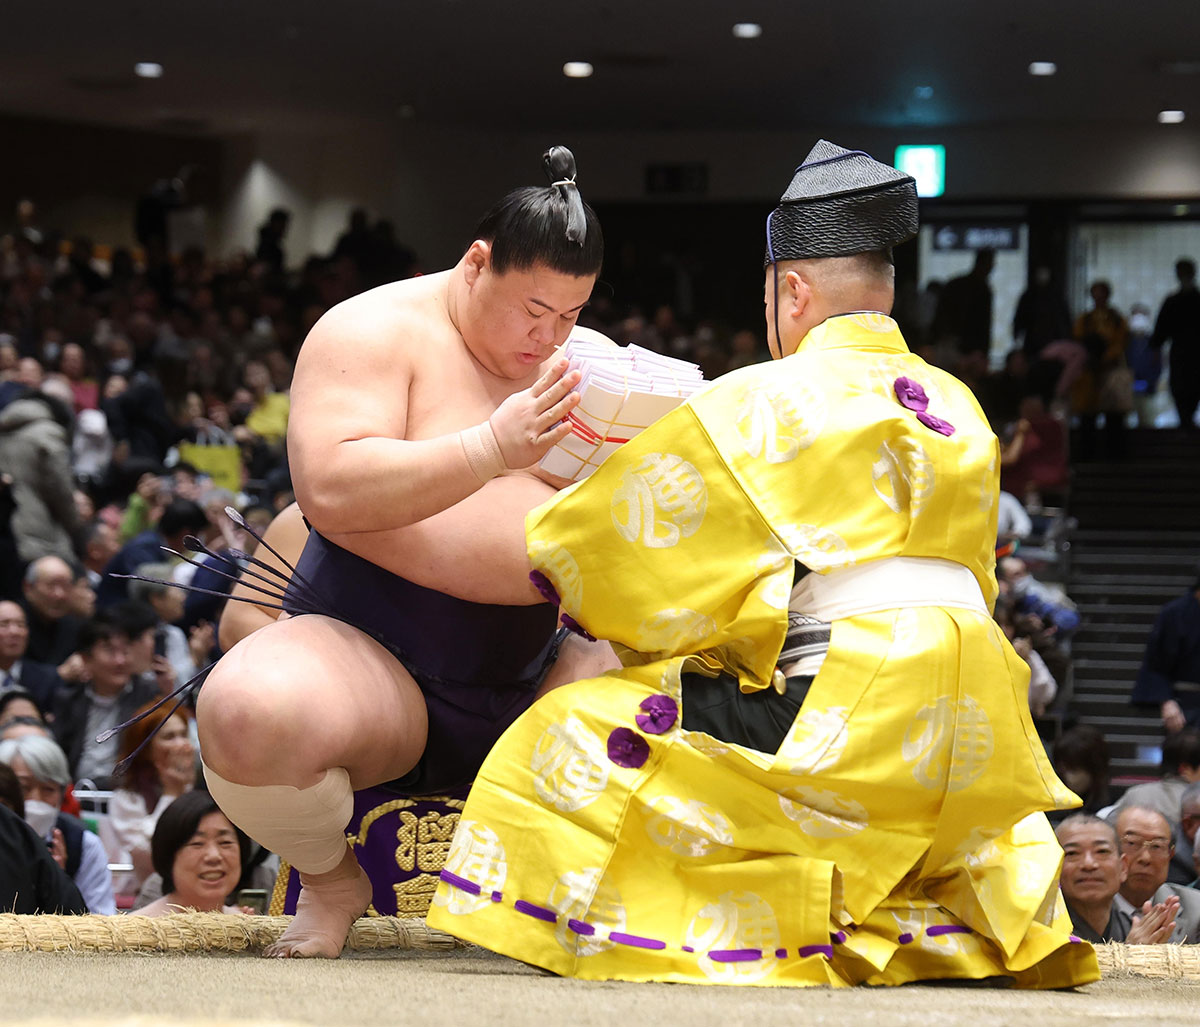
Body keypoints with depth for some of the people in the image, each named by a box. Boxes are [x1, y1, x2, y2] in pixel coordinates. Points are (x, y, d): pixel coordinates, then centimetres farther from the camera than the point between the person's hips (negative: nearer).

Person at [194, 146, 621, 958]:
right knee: (249, 711, -36)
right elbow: (329, 491, -21)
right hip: (369, 659, -5)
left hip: (528, 680, 6)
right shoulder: (376, 331, -6)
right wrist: (489, 449, -29)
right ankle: (331, 879, -2)